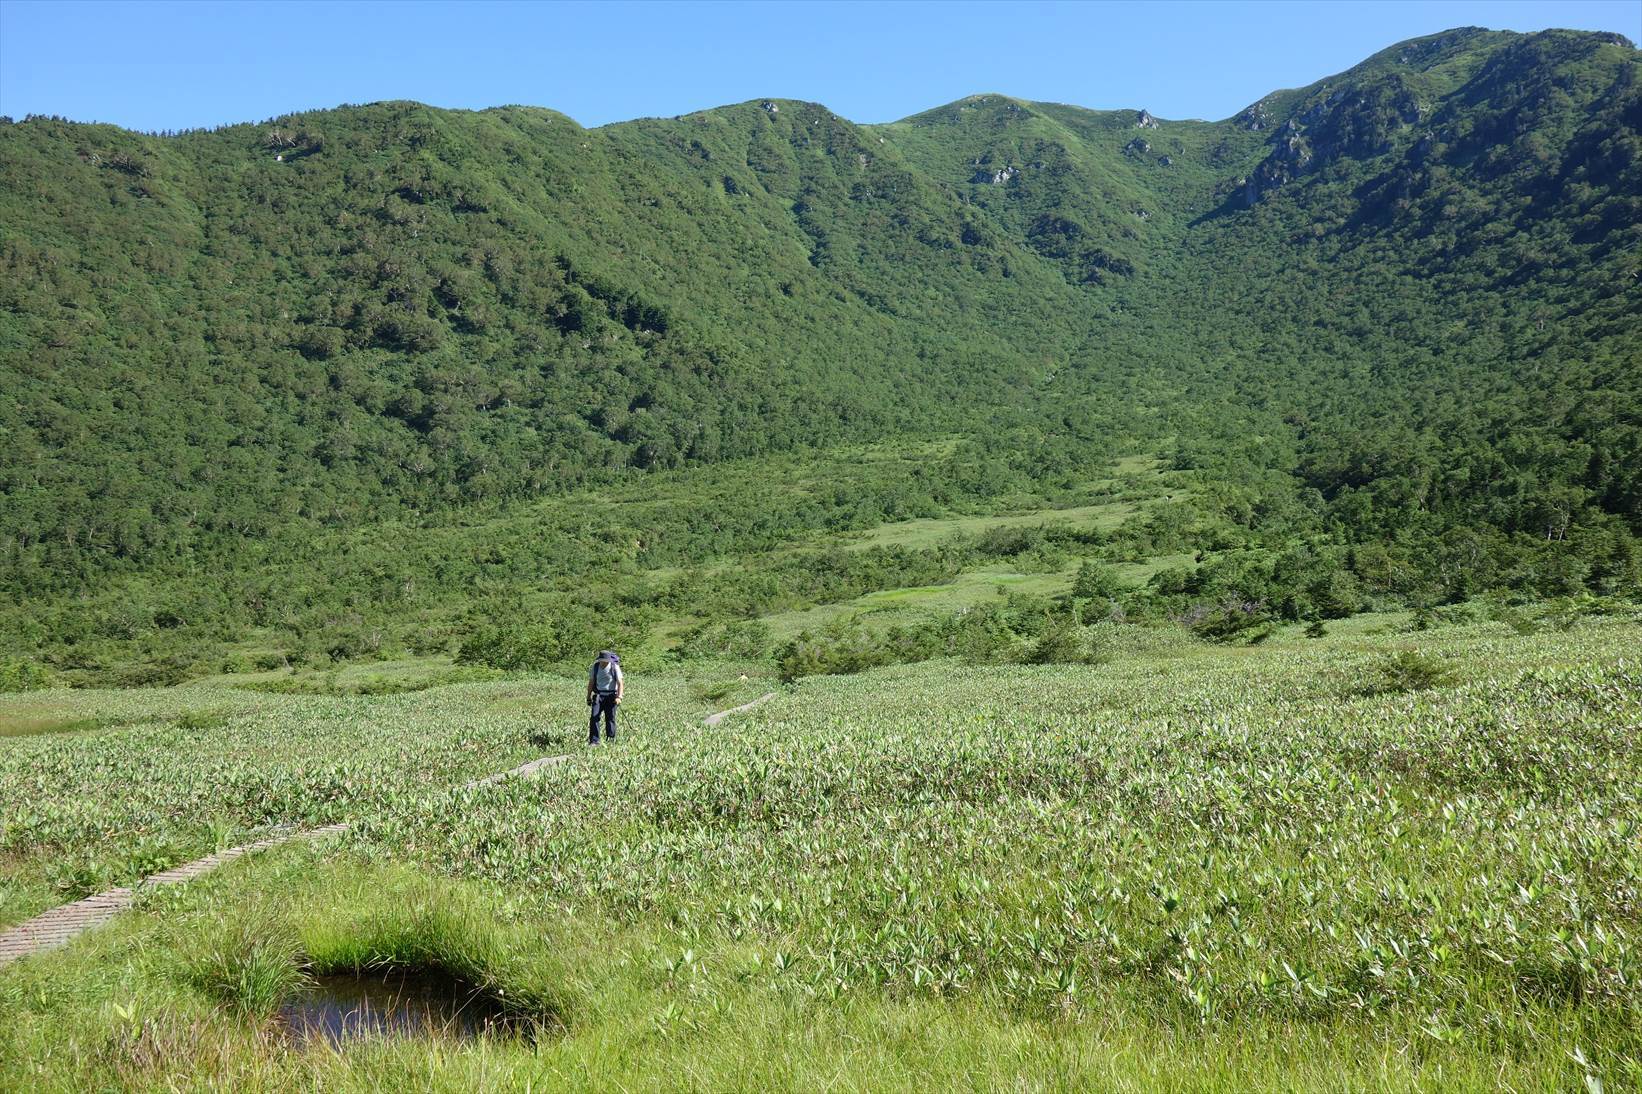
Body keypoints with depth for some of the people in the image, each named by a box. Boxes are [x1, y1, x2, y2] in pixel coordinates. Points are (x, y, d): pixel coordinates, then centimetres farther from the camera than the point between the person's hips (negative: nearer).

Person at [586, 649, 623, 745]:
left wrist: (619, 697, -22)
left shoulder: (615, 667, -8)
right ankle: (594, 741, -9)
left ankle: (611, 740, 9)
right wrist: (588, 697, 12)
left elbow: (620, 683, -10)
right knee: (594, 716, -10)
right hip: (598, 695, 2)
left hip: (611, 696, -2)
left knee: (610, 718, -2)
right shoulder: (595, 666, 1)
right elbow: (591, 682, 11)